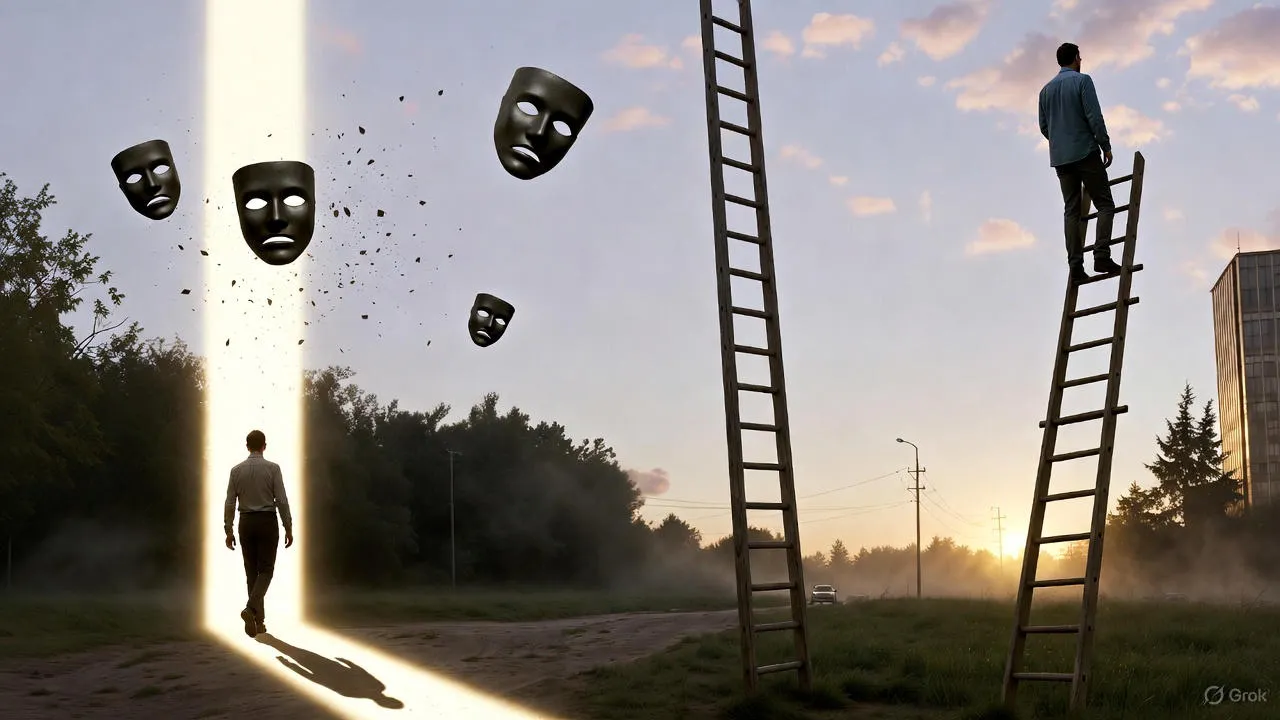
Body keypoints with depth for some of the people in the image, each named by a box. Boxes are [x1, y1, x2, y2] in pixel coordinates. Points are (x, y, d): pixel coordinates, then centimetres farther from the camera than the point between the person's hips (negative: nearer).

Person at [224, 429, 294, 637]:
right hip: (268, 522, -3)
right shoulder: (273, 468, -7)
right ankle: (251, 608, -22)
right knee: (266, 570, 2)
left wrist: (229, 531, 7)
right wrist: (288, 528, -2)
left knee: (252, 571, 10)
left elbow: (230, 503, 1)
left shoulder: (237, 470, 1)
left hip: (246, 522, 3)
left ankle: (258, 621, 12)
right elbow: (282, 501, -9)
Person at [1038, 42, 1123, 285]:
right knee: (1105, 204, -1)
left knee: (1071, 210, 3)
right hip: (1086, 152, -6)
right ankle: (1102, 256, -17)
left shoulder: (1046, 89, 14)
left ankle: (1076, 265, -5)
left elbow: (1043, 126, 17)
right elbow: (1094, 117, -12)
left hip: (1059, 158, 6)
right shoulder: (1082, 80, -4)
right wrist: (1106, 146, -6)